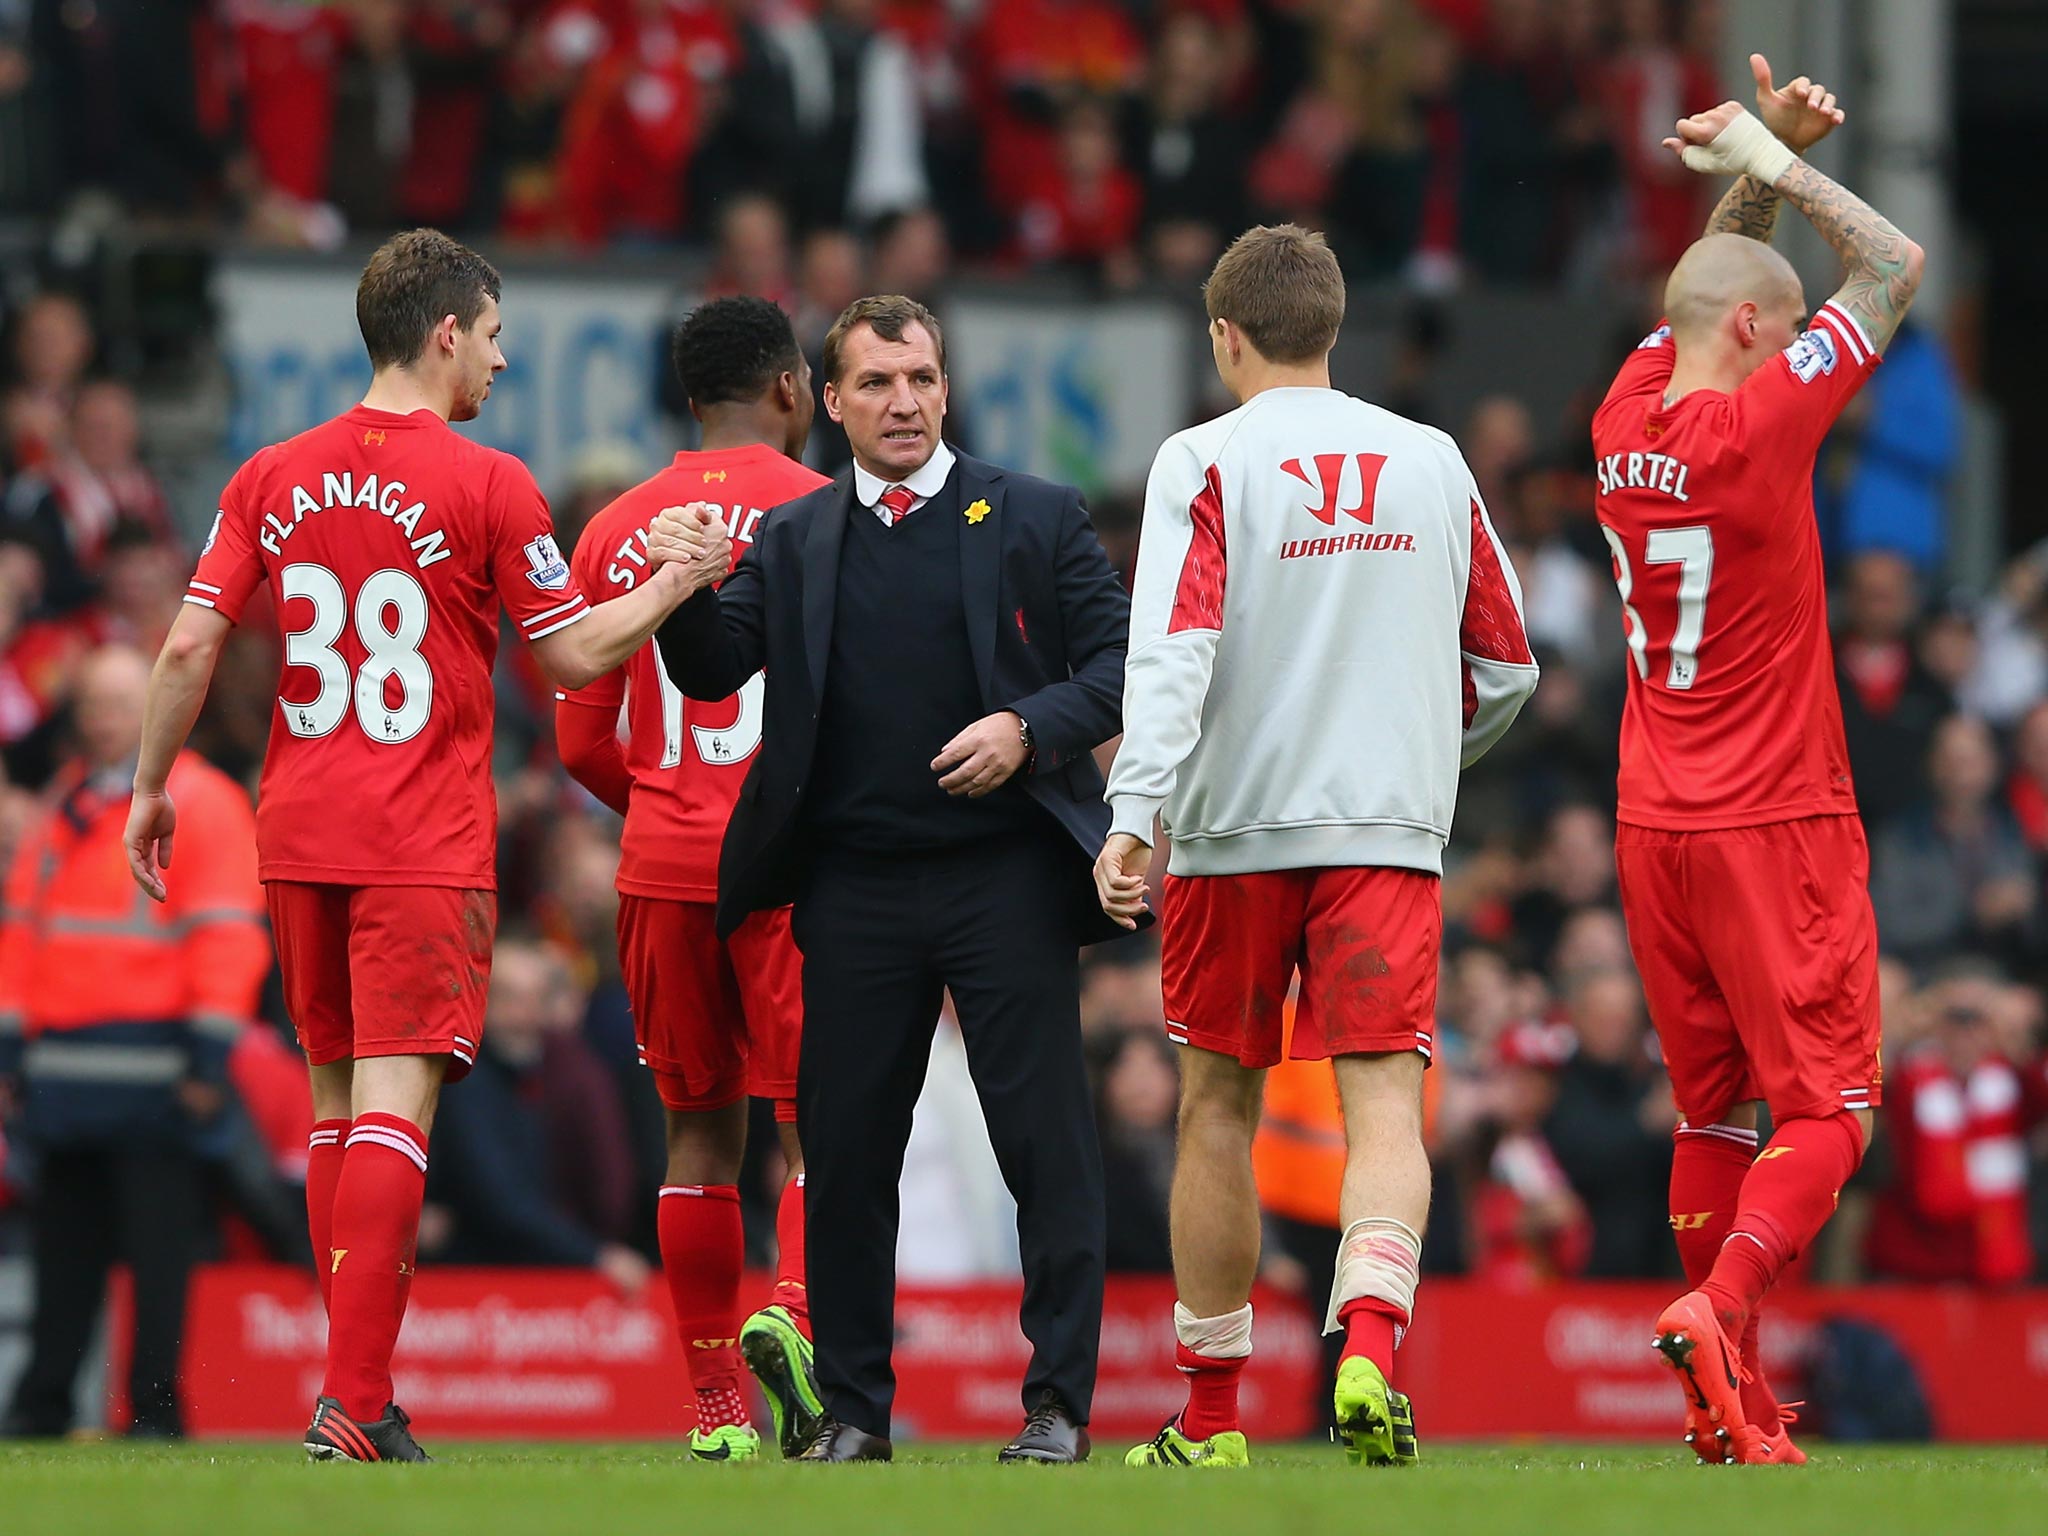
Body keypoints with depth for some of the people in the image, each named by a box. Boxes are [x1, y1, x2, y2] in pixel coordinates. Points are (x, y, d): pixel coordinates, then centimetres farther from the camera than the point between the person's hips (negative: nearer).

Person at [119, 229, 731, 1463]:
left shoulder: (273, 480, 5)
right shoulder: (487, 486, -7)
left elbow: (190, 647, 3)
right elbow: (575, 655, -1)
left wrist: (152, 787, 13)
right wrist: (680, 583, 13)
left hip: (299, 837, 5)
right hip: (424, 848, -5)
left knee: (339, 1099, 14)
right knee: (394, 1108, -8)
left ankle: (359, 1391, 15)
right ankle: (355, 1402, -17)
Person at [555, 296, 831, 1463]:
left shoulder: (621, 531, 7)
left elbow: (584, 743, 8)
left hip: (665, 870, 4)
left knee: (702, 1132, 11)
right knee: (822, 1121, 0)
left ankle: (719, 1406, 11)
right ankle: (795, 1314, -27)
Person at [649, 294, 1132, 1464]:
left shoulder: (1037, 520, 5)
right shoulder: (792, 542, 11)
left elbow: (1120, 662, 2)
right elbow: (712, 672, 4)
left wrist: (1030, 727, -14)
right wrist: (685, 590, -15)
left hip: (1006, 874, -2)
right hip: (855, 892, 2)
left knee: (1047, 1142, -3)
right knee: (845, 1148, 4)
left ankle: (1060, 1403, 2)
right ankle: (853, 1406, 12)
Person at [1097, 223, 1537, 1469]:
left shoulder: (1207, 463, -4)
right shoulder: (1434, 463, 8)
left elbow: (1173, 651, -17)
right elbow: (1506, 672, 14)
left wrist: (1133, 818, -23)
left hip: (1233, 827, -1)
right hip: (1390, 831, 1)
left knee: (1219, 1105, 11)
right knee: (1385, 1098, -6)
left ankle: (1211, 1416, 18)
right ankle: (1370, 1341, -32)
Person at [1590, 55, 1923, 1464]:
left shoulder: (1627, 420, 4)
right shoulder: (1756, 424, -14)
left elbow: (1713, 291, 22)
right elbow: (1895, 269, -5)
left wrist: (1770, 160, 12)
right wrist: (1778, 167, 3)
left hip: (1656, 823, 7)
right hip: (1777, 824, -7)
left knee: (1714, 1112, 12)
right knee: (1829, 1114, -4)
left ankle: (1732, 1411, 12)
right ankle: (1722, 1305, -27)